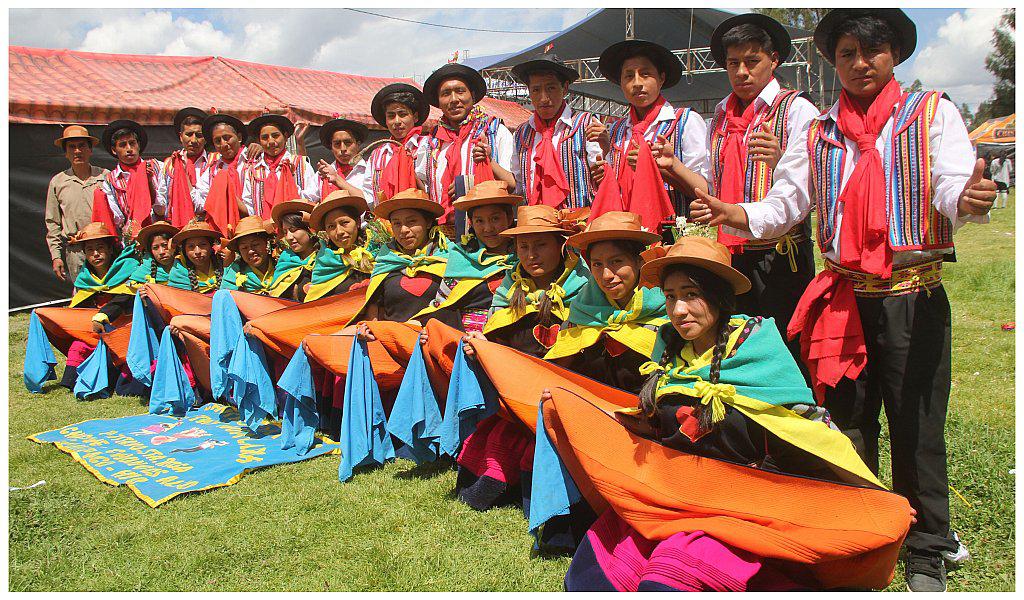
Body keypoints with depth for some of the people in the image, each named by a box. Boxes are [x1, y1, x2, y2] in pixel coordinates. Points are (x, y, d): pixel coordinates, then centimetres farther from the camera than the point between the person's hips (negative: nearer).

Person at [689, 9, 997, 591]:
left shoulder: (932, 113, 2)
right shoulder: (819, 134, 11)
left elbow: (951, 187, -13)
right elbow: (784, 205, 7)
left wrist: (968, 199, -36)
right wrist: (732, 214, -13)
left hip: (913, 297, -3)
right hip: (844, 298, 3)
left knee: (918, 426, 2)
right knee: (848, 423, 11)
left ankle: (927, 553, 20)